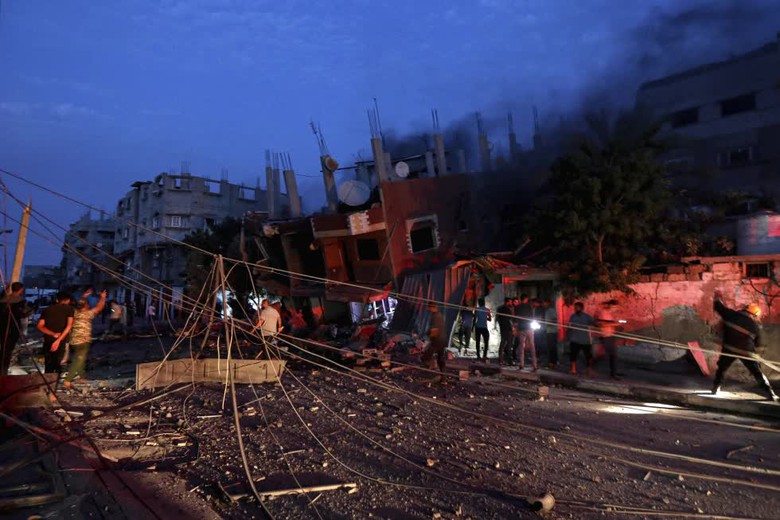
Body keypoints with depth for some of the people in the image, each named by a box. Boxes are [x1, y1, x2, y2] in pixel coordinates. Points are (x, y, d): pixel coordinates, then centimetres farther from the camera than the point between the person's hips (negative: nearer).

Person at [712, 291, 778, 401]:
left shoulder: (732, 315, -3)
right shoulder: (755, 326, 0)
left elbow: (719, 307, 6)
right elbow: (758, 344, 9)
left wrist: (717, 296, 24)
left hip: (729, 349, 0)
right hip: (746, 352, 0)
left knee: (722, 368, 18)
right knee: (757, 372, 11)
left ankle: (716, 388, 17)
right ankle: (770, 393, 13)